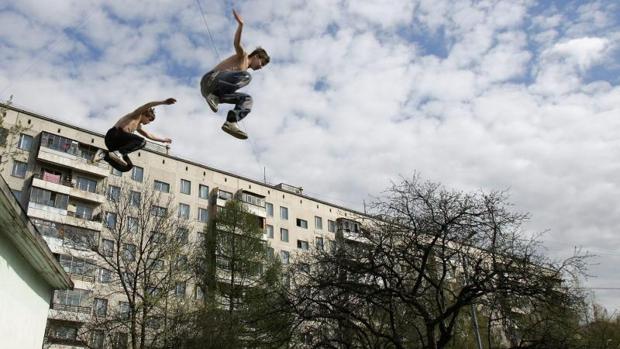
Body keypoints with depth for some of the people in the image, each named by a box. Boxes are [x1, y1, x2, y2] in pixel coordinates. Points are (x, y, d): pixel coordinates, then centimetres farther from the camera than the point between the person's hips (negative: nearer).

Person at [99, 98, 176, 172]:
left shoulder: (138, 126, 31)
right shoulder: (136, 115, 8)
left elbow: (149, 135, 42)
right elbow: (147, 105, -8)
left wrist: (163, 140, 45)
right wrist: (163, 102, -14)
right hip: (115, 133, -9)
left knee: (127, 167, 0)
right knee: (142, 142, -23)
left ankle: (106, 155, -6)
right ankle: (118, 153, -34)